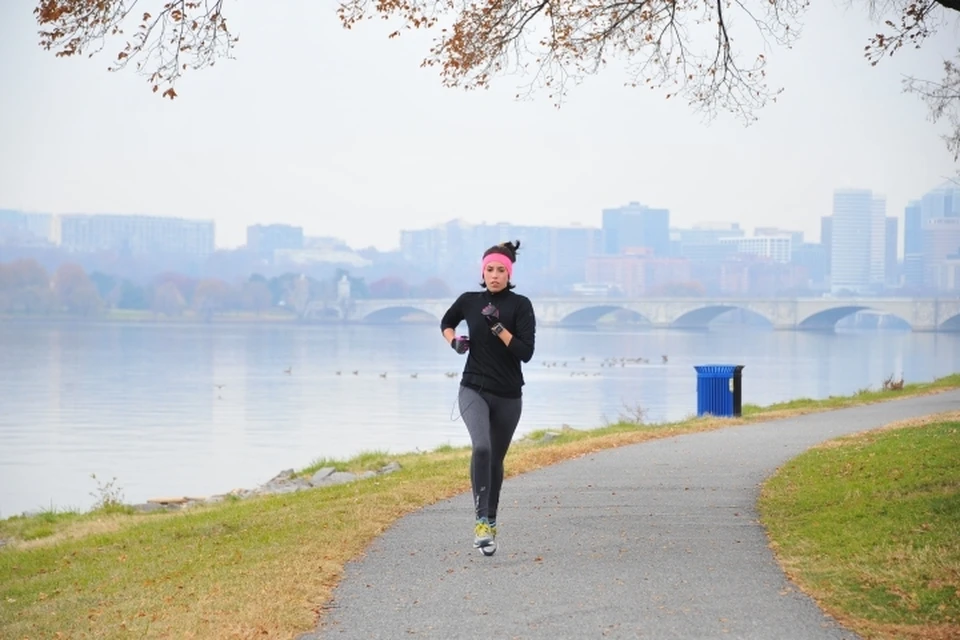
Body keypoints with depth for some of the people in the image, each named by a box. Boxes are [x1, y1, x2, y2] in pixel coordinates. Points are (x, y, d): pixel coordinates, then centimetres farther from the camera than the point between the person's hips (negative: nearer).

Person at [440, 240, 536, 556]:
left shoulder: (520, 305, -6)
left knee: (496, 459, 11)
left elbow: (526, 352, -14)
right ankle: (481, 520, -23)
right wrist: (454, 341, 2)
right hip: (474, 390, 0)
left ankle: (490, 521, 30)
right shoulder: (470, 301, 1)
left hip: (508, 396, 0)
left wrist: (499, 328, -22)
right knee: (482, 447, -25)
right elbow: (446, 322, 22)